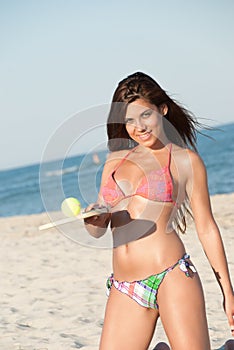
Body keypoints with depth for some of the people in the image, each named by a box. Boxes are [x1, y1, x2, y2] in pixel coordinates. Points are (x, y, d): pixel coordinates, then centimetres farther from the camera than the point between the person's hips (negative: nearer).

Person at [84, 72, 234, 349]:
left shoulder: (186, 160, 7)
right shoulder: (115, 161, 18)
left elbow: (206, 228, 7)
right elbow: (98, 230, 20)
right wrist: (92, 218, -4)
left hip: (171, 276, -4)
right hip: (125, 291, 4)